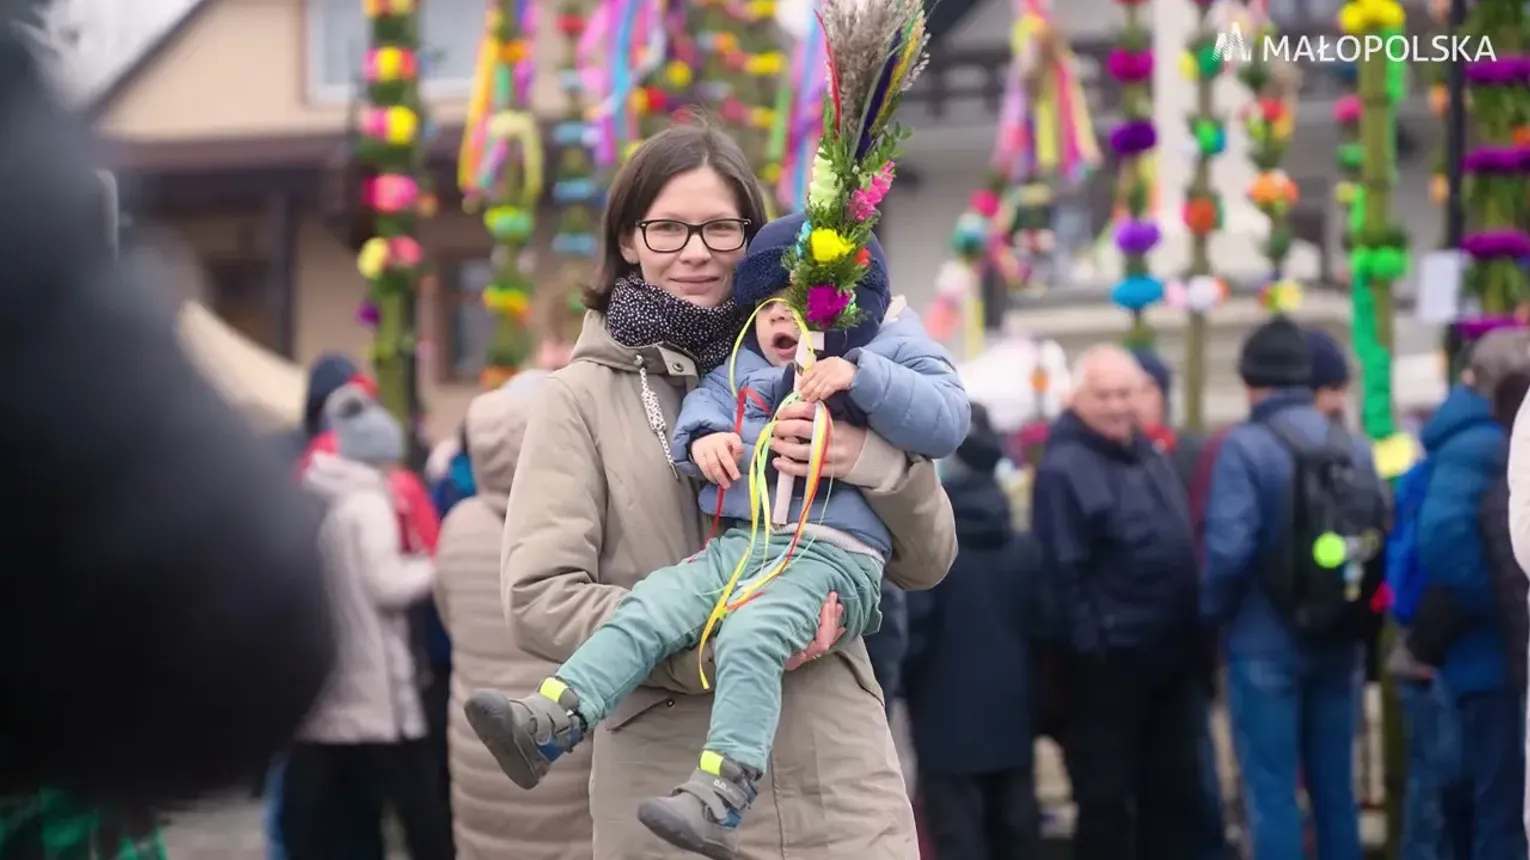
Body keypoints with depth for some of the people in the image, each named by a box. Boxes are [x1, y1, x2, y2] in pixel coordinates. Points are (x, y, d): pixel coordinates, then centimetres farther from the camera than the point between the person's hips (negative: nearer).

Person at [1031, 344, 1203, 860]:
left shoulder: (1150, 456, 13)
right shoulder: (1063, 469, -13)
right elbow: (1062, 570, -17)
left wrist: (1193, 633, 15)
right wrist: (1089, 643, -19)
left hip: (1171, 653, 8)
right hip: (1109, 660, -8)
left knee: (1176, 787, 13)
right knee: (1106, 794, -1)